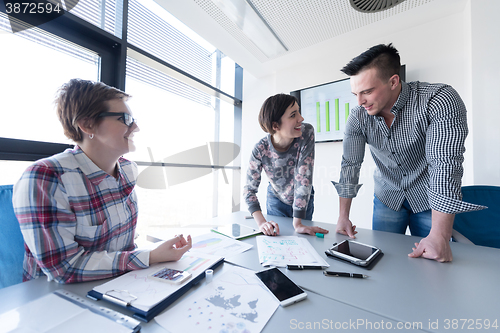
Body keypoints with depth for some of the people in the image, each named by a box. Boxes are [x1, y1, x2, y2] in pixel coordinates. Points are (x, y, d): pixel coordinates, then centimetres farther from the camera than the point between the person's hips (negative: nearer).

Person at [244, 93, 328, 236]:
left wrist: (298, 224, -33)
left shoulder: (306, 134, -30)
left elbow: (304, 177, -32)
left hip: (304, 200, 1)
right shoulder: (260, 149, -28)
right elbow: (249, 189, -22)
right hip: (277, 199, 0)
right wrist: (261, 222, -37)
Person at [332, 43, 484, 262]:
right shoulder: (358, 117, -15)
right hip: (387, 198, 3)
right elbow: (350, 164, -13)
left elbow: (446, 166, -29)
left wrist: (439, 237, -31)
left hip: (430, 200, -2)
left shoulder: (441, 100, -24)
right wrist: (343, 216, -15)